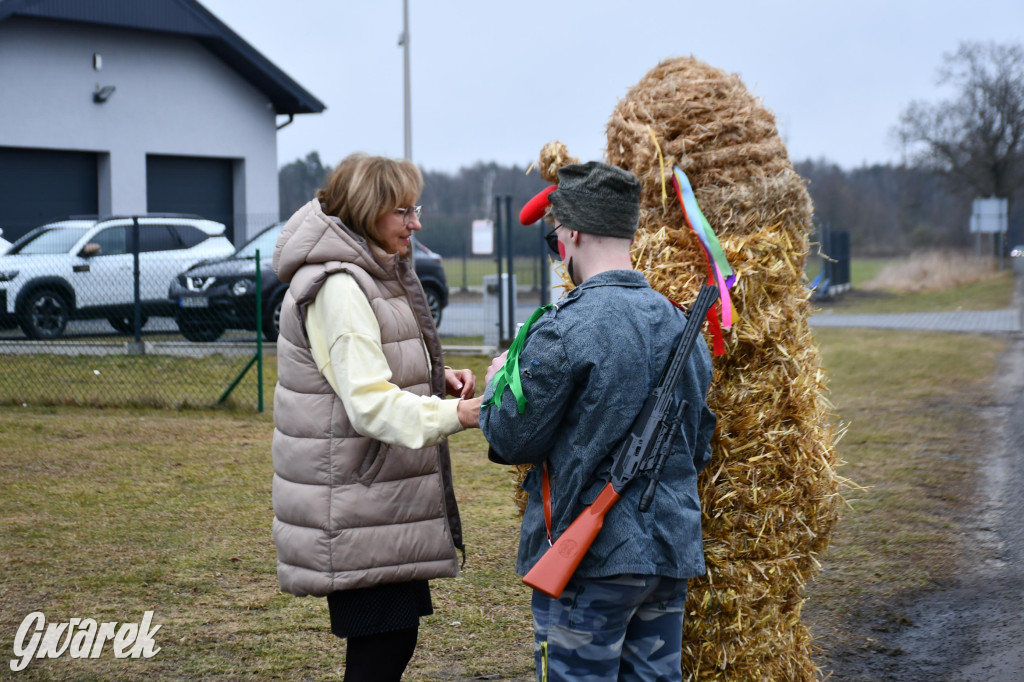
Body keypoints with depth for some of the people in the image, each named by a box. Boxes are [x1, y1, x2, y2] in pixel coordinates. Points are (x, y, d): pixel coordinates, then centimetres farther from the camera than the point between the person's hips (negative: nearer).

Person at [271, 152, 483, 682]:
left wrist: (437, 380, 7)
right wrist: (456, 415, -34)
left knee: (393, 637, 13)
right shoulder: (337, 288, -19)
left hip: (382, 502, 10)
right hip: (357, 514, -10)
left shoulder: (376, 276, 15)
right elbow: (370, 404, -26)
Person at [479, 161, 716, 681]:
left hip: (592, 558, -7)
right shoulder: (678, 321, 7)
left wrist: (498, 383, 10)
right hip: (673, 546, 7)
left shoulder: (564, 330, -16)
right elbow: (699, 445, 15)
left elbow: (513, 439, -9)